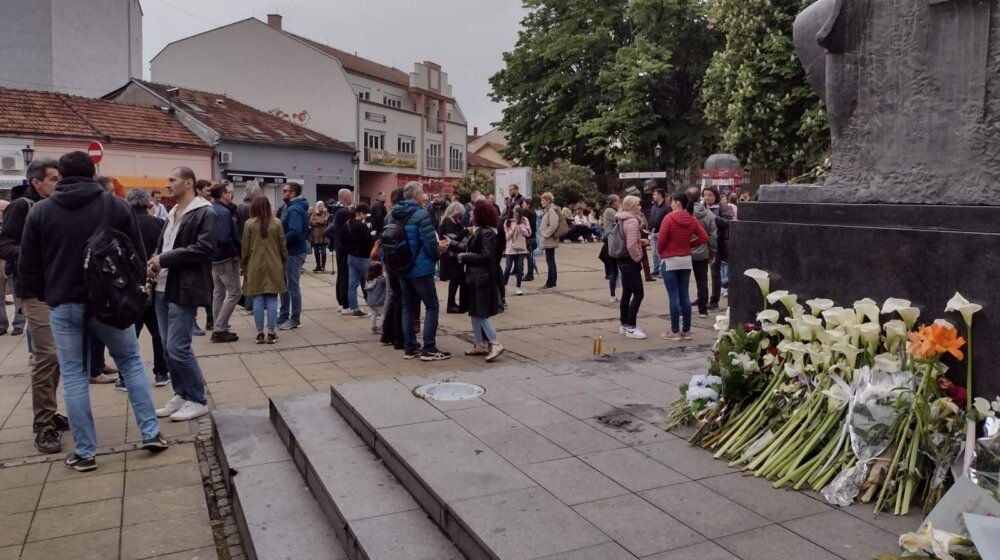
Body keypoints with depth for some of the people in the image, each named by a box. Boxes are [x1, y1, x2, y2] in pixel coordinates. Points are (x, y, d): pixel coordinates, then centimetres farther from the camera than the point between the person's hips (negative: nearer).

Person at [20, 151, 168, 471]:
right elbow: (138, 255, 0)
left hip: (64, 304, 1)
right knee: (131, 362, 13)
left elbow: (27, 266, 3)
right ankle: (151, 433, 11)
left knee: (73, 376, 7)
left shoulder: (40, 211, 0)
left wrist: (47, 296, 18)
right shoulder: (116, 206, -3)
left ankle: (84, 453, 11)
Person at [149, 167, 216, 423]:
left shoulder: (205, 213, -9)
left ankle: (197, 400, 4)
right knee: (168, 346, 11)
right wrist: (155, 261, 0)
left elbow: (204, 248, -19)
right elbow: (162, 244, 23)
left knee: (177, 347, -9)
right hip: (163, 288, 8)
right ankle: (181, 394, 24)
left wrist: (164, 259, -17)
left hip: (184, 289, -8)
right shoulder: (172, 213, 17)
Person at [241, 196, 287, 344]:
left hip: (255, 266, 0)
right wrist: (284, 263, 15)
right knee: (272, 299, 3)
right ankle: (271, 333, 4)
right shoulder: (276, 223, -1)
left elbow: (245, 248, 1)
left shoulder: (249, 224, -3)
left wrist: (245, 267, 11)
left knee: (258, 300, 4)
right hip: (274, 266, 0)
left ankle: (260, 333, 7)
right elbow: (283, 246, 3)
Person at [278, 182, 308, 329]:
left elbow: (294, 232, -29)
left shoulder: (295, 209, -17)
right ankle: (284, 316, 24)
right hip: (290, 251, 10)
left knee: (293, 286, -2)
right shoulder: (292, 207, 15)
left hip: (294, 252, -10)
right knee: (284, 284, 15)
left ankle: (295, 319, 7)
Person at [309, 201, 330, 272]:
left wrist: (316, 221, -4)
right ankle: (318, 265, 16)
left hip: (323, 235, -3)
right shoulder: (313, 213, 9)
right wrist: (320, 221, -11)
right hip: (315, 235, 3)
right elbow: (311, 222, -4)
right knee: (316, 252, 7)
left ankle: (323, 266, 5)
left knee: (323, 251, -1)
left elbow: (325, 221, -12)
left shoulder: (326, 213, 4)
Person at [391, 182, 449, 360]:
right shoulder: (420, 215, -16)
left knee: (408, 307, 11)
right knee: (432, 306, 1)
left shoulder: (395, 215, 8)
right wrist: (438, 256, -1)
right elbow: (430, 242, -20)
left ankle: (410, 348, 14)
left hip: (402, 269, 8)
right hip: (420, 269, -7)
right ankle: (429, 349, -1)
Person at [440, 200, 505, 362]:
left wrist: (465, 257, -16)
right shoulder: (479, 231, 13)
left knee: (481, 314, -7)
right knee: (475, 312, 13)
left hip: (483, 279, -10)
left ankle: (496, 344, -3)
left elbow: (486, 256, -23)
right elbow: (467, 248, 16)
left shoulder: (487, 233, -17)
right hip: (475, 278, 10)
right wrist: (451, 244, 14)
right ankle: (481, 345, 20)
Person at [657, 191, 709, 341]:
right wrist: (689, 244, 10)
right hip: (686, 260, 5)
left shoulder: (669, 218, -13)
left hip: (669, 261, -5)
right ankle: (686, 331, 15)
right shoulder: (692, 220, 4)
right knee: (684, 296, 10)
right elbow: (704, 237, 3)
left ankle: (675, 332, 2)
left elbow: (661, 240, -15)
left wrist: (660, 252, 3)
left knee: (673, 296, -2)